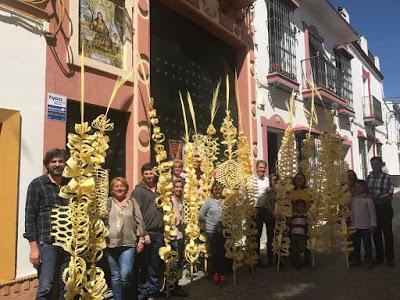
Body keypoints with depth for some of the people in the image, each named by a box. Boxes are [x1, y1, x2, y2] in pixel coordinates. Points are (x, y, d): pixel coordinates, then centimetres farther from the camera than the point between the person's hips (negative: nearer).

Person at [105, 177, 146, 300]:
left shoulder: (132, 201, 7)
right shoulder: (108, 202, 6)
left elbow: (139, 221, 7)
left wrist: (141, 239, 3)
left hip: (128, 244, -1)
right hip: (111, 244, 1)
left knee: (125, 275, -10)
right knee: (115, 276, 10)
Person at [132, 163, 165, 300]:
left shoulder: (158, 189, 12)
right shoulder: (138, 191, -6)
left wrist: (163, 230, 12)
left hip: (159, 232, 5)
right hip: (146, 233, -5)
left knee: (156, 263, 14)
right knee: (144, 264, 4)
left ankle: (153, 289, 29)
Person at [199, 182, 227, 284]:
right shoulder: (210, 201, -3)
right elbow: (201, 214, 4)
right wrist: (209, 221, 6)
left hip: (224, 230, 1)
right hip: (212, 231, 0)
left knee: (223, 252, 3)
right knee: (214, 252, 6)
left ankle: (223, 273, 18)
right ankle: (215, 273, 22)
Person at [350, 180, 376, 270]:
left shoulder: (368, 199, -10)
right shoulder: (352, 199, 3)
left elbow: (372, 213, -9)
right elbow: (350, 211, 12)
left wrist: (373, 225, -11)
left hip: (365, 226, -5)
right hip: (354, 226, 5)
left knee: (367, 244, 7)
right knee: (355, 244, 15)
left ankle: (368, 261, 21)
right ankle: (356, 259, 31)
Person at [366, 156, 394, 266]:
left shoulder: (387, 177, -7)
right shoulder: (368, 177, 5)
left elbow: (390, 194, -12)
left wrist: (377, 197, -21)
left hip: (385, 208, -4)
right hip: (373, 208, 4)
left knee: (387, 232, 6)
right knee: (376, 233, 12)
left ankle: (389, 258, 19)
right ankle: (379, 257, 25)